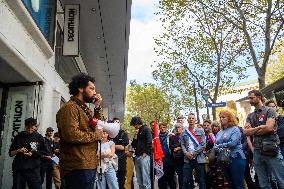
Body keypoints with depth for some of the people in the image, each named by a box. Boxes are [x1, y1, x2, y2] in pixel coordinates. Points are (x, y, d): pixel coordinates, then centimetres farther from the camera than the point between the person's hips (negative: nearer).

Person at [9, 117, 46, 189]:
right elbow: (11, 153, 12)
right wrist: (18, 151, -7)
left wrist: (33, 154, -10)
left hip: (33, 170, -1)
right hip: (18, 169, 2)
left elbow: (43, 154, 6)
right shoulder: (18, 137, 8)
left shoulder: (39, 138, 5)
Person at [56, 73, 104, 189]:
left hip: (89, 166, 10)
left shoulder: (85, 109, 18)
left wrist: (97, 107, 6)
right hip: (77, 168, -10)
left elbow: (100, 127, 14)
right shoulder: (70, 107, -13)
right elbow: (71, 134, -28)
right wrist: (94, 136, -14)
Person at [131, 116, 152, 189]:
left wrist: (145, 153, -12)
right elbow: (133, 145, 15)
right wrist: (135, 136, 3)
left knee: (145, 177, -8)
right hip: (137, 156, 7)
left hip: (144, 156, -7)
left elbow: (149, 142, -10)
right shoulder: (137, 132, 20)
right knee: (139, 179, 9)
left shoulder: (146, 129, 0)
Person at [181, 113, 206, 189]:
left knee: (201, 180, 6)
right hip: (187, 159, 2)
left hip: (199, 159, -1)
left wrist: (193, 153, -12)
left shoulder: (200, 131, 3)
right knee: (185, 180, 2)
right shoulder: (184, 132, 10)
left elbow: (203, 145, -5)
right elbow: (182, 145, 8)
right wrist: (186, 153, -10)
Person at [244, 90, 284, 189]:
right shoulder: (250, 116, 15)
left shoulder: (269, 111, 1)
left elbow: (269, 128, -14)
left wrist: (252, 130, -2)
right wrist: (260, 127, -7)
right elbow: (245, 132, 2)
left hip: (271, 151, -5)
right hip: (257, 152, 5)